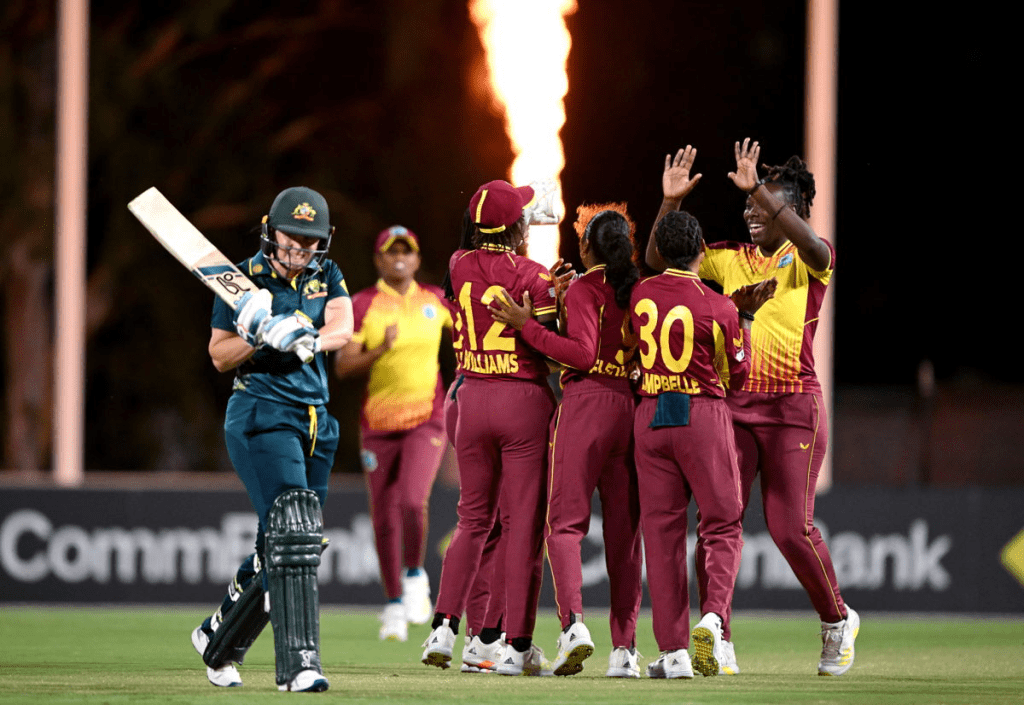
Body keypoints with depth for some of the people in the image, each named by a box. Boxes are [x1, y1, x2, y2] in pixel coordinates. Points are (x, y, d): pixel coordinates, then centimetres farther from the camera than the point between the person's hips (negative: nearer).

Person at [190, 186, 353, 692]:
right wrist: (257, 337, -20)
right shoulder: (245, 279, -2)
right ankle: (298, 663, -25)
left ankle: (219, 640, 29)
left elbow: (342, 329, -8)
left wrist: (307, 340, -28)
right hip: (260, 416, -6)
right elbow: (220, 358, -1)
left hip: (316, 419, 6)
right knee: (291, 533, -21)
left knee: (278, 550, 8)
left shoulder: (326, 276, 10)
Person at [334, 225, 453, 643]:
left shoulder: (434, 300, 4)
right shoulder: (362, 305, -4)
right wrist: (382, 349, -25)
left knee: (413, 502, -22)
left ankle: (415, 575, 4)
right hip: (378, 424, 0)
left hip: (426, 420, 0)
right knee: (384, 518, 3)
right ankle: (394, 605, 19)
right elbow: (343, 367, -11)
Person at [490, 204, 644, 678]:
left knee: (565, 522, -5)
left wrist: (527, 326, -12)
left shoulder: (584, 289, -5)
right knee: (623, 531, 8)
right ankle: (625, 648, 4)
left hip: (586, 403, -5)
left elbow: (583, 353, -15)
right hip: (633, 408, 5)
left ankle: (573, 621, -27)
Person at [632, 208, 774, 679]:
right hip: (703, 415, -3)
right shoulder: (718, 309, -10)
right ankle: (712, 617, -17)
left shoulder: (641, 295, 2)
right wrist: (744, 318, 11)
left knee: (661, 531, 6)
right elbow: (738, 375, 2)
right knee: (722, 527, 8)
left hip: (651, 417, 3)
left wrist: (737, 306, 14)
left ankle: (673, 651, 2)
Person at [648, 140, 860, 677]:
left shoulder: (809, 259, -1)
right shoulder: (731, 258, 12)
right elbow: (660, 261, 11)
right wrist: (671, 202, -3)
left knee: (791, 527, -6)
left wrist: (759, 189, -33)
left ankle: (837, 621, 19)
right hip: (732, 405, 4)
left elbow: (811, 246, -26)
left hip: (792, 407, -4)